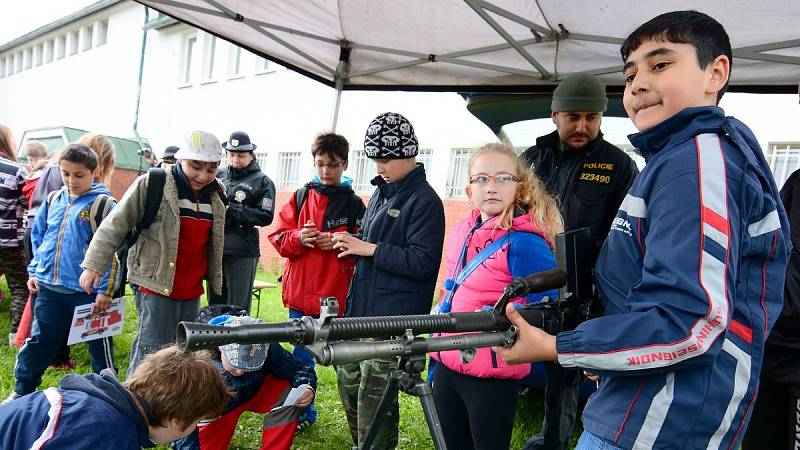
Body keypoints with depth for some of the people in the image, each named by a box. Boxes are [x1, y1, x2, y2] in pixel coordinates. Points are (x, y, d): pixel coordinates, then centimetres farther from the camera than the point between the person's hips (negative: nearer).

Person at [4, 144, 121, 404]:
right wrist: (34, 271, 12)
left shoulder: (102, 204, -11)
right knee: (39, 340, 16)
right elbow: (38, 236, 18)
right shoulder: (53, 200, 7)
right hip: (50, 287, 5)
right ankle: (22, 390, 33)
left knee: (99, 344, 8)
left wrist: (106, 289, -14)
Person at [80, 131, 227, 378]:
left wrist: (214, 281, 23)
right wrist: (93, 265, -7)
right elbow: (115, 225, -6)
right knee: (153, 349, -6)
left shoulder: (217, 195, 8)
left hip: (192, 290, 6)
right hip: (156, 285, -6)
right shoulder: (152, 185, -9)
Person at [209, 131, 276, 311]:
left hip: (243, 253, -4)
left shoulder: (262, 182, 2)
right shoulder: (218, 176, 12)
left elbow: (266, 216, -7)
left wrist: (231, 209, -12)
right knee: (214, 305, 15)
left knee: (238, 309, 3)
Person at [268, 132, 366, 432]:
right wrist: (298, 238, -15)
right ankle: (302, 412, 32)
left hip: (333, 297, -3)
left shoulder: (353, 204, -1)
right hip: (299, 293, 4)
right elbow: (279, 238, 6)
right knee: (302, 356, 15)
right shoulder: (301, 196, 8)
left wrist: (337, 243, -19)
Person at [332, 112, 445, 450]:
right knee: (349, 384, 17)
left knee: (374, 396, -4)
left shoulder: (425, 201, -12)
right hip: (361, 309, 9)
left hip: (392, 320, -9)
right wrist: (352, 243, 3)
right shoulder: (381, 192, 13)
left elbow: (423, 263, -19)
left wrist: (368, 248, -18)